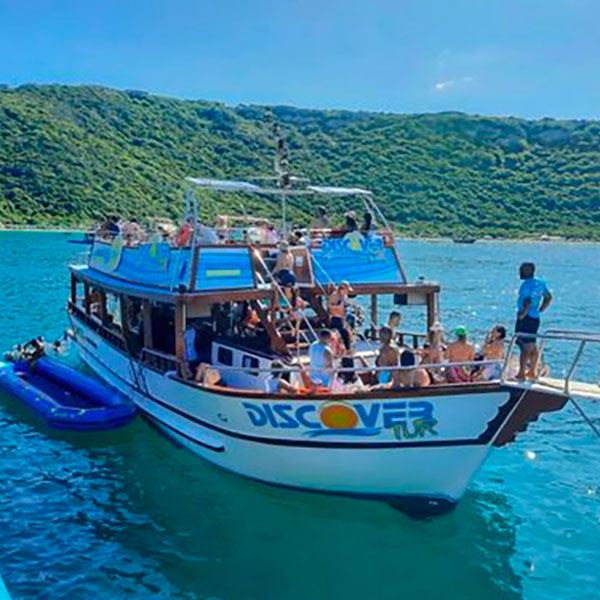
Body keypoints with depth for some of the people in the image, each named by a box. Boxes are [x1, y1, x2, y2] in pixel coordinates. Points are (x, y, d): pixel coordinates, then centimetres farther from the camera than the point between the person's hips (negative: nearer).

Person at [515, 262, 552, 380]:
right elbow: (549, 297, 18)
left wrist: (522, 315, -18)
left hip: (526, 318, -9)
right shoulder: (540, 283, 10)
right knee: (532, 346, 16)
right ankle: (532, 372, 23)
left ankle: (521, 373, -4)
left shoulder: (527, 284, -16)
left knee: (525, 346, -6)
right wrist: (540, 310, 16)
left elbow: (528, 302, -27)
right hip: (536, 318, 9)